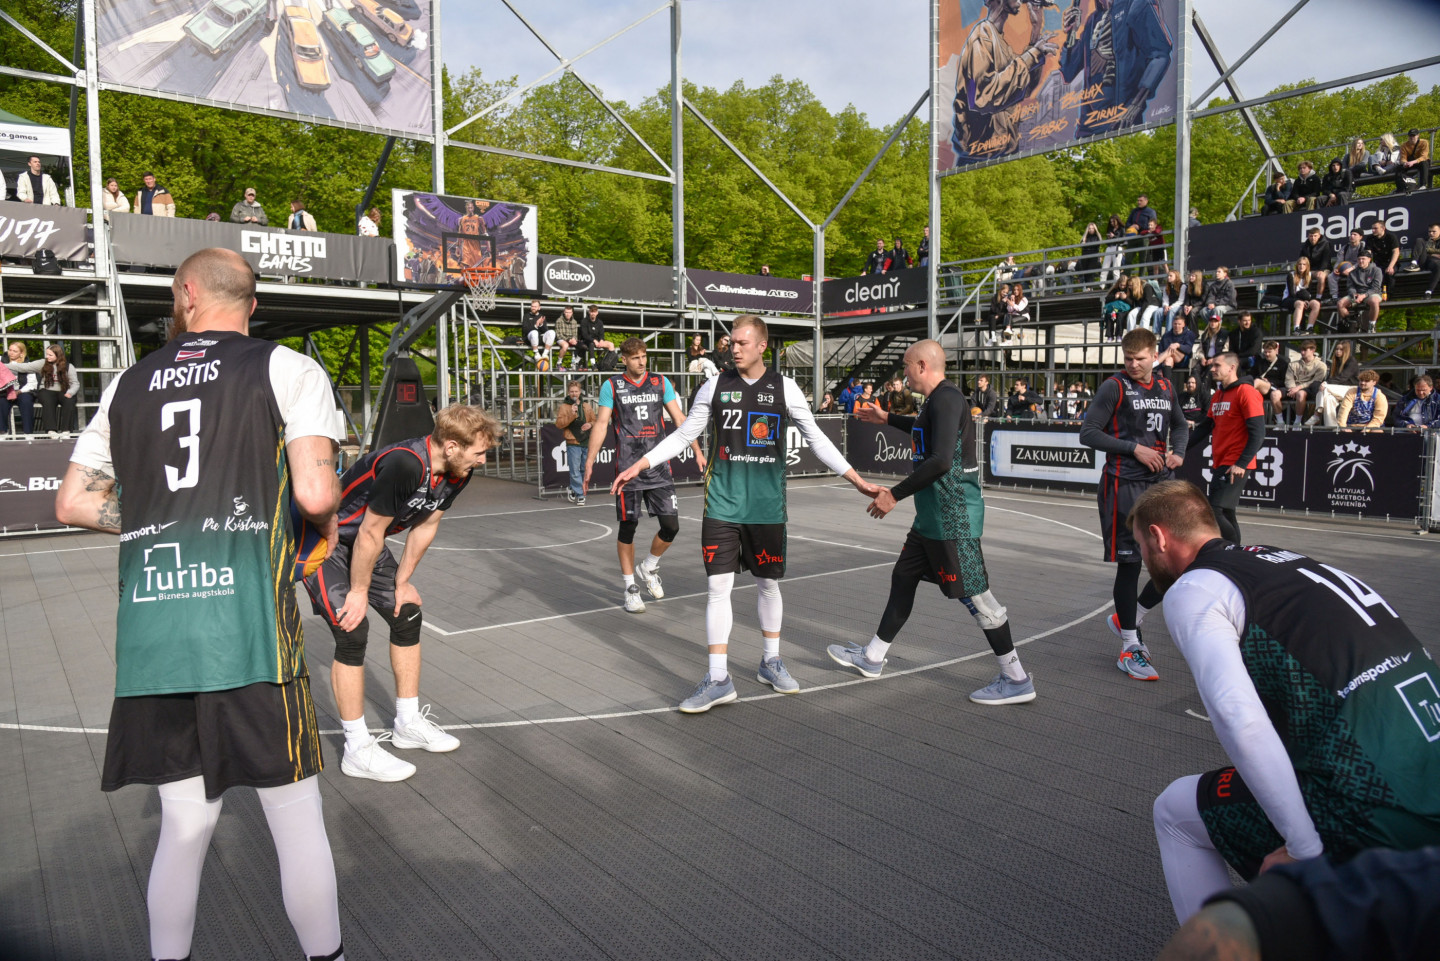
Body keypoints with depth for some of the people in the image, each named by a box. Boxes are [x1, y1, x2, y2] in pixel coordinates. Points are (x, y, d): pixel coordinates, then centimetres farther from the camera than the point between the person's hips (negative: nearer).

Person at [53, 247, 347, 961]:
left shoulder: (129, 382, 15)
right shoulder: (288, 369, 1)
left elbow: (73, 504, 17)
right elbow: (314, 494, -10)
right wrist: (325, 527, 11)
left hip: (149, 633, 5)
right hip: (247, 622, -4)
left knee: (185, 822, 17)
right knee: (296, 816, 8)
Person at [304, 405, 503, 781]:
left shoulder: (456, 475, -8)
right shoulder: (404, 464, -36)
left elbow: (424, 527, 4)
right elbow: (371, 533, -27)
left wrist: (401, 583, 7)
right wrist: (359, 592, -15)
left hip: (363, 542, 9)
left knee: (407, 615, 8)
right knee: (352, 631, -14)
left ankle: (408, 724, 23)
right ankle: (358, 750, -2)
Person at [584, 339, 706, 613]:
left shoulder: (661, 382, 8)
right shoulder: (612, 385, 3)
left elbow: (679, 419, 7)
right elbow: (601, 424, 1)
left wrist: (697, 451, 0)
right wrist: (589, 462, -5)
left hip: (659, 466, 2)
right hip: (628, 467, -2)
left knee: (671, 526, -1)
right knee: (628, 526, 2)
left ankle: (648, 567, 27)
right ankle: (630, 588, 16)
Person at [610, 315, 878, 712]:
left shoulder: (784, 388, 1)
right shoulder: (716, 386, 3)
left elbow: (816, 439, 6)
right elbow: (683, 434, 8)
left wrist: (856, 479, 2)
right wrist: (639, 465, 1)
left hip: (767, 506, 0)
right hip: (723, 504, 0)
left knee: (769, 583, 11)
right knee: (718, 586, -3)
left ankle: (771, 661, 31)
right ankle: (718, 679, 5)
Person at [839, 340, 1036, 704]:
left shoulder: (946, 399, -17)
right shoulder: (938, 399, 14)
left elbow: (940, 461, -27)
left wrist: (895, 495, -20)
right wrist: (887, 418, 44)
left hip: (952, 516, -11)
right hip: (934, 515, 11)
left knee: (973, 592, -5)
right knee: (903, 577, 16)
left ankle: (1016, 680, 6)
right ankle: (871, 657, 28)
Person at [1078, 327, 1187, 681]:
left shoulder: (1166, 387, 12)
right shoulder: (1114, 386, -5)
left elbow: (1180, 424, 27)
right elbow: (1088, 432, -9)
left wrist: (1178, 452, 7)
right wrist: (1134, 447, -15)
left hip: (1161, 482, 6)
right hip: (1125, 485, -6)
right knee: (1129, 563, -1)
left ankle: (1128, 619, 25)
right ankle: (1130, 647, 10)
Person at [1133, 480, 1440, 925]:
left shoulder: (1191, 590, -7)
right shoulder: (1287, 559, 18)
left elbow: (1239, 718, -23)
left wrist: (1306, 850, -14)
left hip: (1378, 811, -8)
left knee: (1176, 811, 9)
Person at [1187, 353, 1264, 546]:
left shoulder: (1246, 392, -9)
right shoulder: (1217, 394, 14)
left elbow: (1257, 433, -14)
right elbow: (1206, 427, 20)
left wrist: (1241, 464, -20)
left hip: (1235, 466, -8)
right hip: (1219, 464, 8)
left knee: (1215, 512, -15)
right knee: (1226, 514, 10)